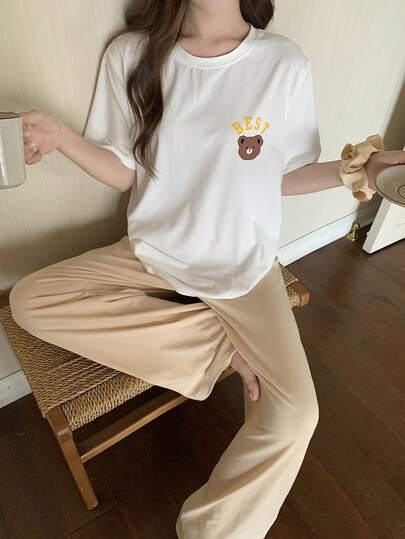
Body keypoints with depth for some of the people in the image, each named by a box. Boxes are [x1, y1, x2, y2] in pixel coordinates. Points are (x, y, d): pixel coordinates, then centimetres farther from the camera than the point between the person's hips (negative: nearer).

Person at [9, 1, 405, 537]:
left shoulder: (285, 63, -7)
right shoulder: (131, 53, -3)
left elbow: (284, 176, 1)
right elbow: (125, 173, 1)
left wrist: (350, 171, -16)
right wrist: (63, 137, -16)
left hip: (244, 266, -1)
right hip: (153, 252, 3)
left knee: (295, 416, -18)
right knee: (28, 299, -15)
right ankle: (223, 344, -12)